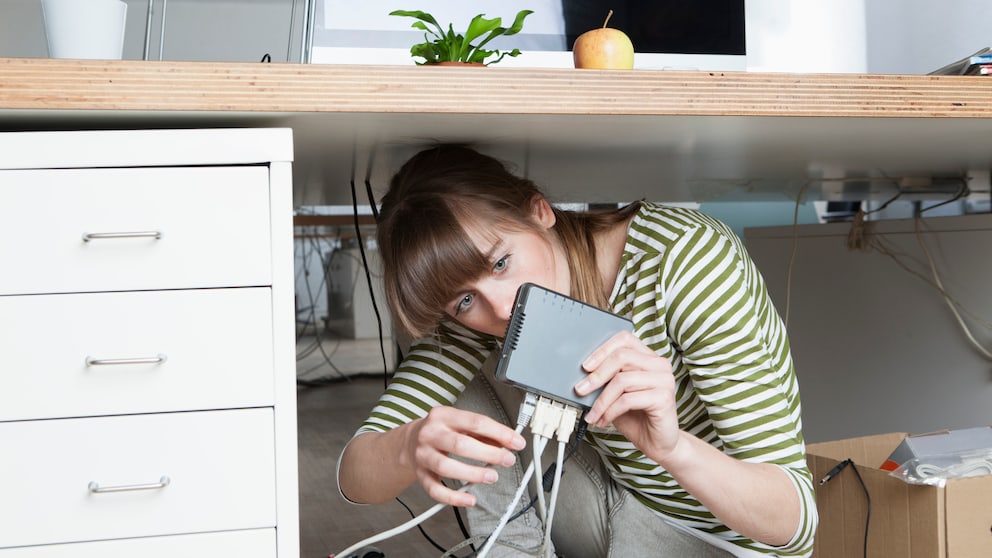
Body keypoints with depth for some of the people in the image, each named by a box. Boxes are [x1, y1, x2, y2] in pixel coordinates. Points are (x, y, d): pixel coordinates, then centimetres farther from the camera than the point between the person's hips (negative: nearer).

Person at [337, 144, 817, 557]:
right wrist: (409, 447, -39)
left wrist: (672, 447, -46)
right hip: (618, 511, 5)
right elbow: (356, 477, -16)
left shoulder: (685, 257, -28)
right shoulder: (477, 304, -13)